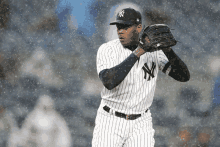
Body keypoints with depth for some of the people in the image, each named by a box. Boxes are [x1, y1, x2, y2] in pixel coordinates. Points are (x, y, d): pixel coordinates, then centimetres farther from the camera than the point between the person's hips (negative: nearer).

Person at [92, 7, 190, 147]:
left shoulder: (153, 50, -3)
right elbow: (109, 82, -30)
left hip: (141, 124, 2)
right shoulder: (107, 50, -11)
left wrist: (168, 51, -25)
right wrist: (137, 53, -31)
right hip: (110, 120, -2)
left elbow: (184, 76, -9)